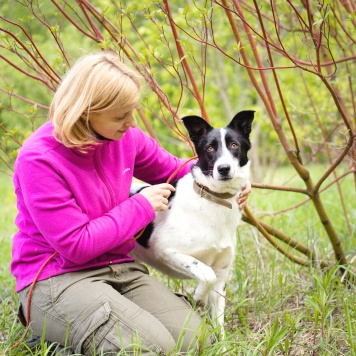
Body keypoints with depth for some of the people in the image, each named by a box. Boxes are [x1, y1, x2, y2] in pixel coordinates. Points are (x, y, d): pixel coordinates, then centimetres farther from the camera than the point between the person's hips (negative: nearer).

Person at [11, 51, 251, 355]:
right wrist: (142, 207, -13)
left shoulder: (126, 137, 0)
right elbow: (77, 246, -20)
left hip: (118, 267, 7)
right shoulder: (39, 159, -20)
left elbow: (174, 171, 19)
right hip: (56, 277, -6)